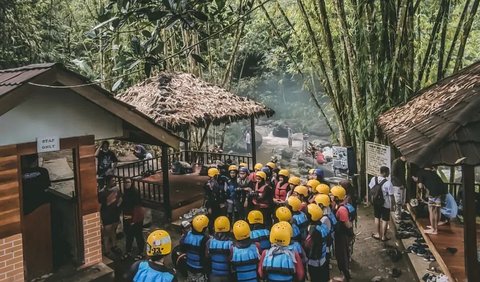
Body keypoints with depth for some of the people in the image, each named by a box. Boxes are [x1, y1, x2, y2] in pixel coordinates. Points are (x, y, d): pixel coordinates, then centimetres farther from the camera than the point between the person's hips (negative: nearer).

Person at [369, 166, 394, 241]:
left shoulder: (373, 179, -9)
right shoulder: (388, 183, -24)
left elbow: (371, 189, 3)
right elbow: (391, 195, -17)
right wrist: (392, 205, -3)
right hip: (385, 204, -5)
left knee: (377, 218, 21)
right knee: (385, 220, 11)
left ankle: (378, 234, 32)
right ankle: (383, 236, 22)